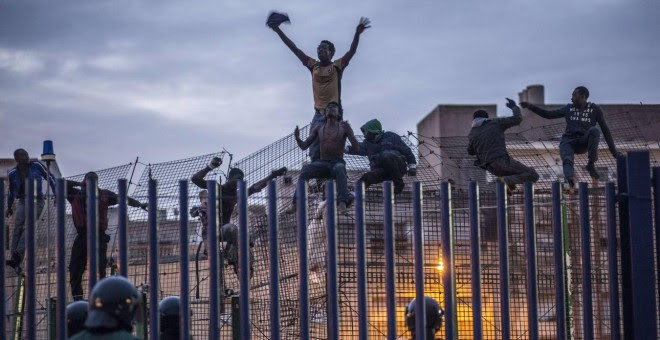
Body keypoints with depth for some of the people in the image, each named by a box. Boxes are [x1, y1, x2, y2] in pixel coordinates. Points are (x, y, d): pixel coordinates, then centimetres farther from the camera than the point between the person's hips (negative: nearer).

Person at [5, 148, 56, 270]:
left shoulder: (36, 166, -3)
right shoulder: (12, 173, 3)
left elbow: (50, 177, 8)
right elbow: (12, 191, 19)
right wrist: (9, 207, 28)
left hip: (37, 201, -3)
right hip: (23, 201, 3)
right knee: (17, 228, -11)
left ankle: (17, 257, -31)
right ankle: (15, 260, -14)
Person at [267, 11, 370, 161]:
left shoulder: (337, 66, 3)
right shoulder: (313, 65, 13)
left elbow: (352, 51, -10)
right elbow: (295, 49, 13)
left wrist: (357, 33, -26)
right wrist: (278, 31, 11)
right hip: (318, 113, 5)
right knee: (315, 152, -2)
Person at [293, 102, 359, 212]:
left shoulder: (344, 126, 6)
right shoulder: (318, 129, 15)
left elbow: (356, 148, -3)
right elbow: (304, 146, 12)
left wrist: (348, 131, -21)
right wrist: (297, 138, -11)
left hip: (338, 163, -2)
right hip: (322, 164, 2)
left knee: (339, 169, -41)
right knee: (306, 169, -32)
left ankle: (343, 203, -56)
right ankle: (296, 203, -41)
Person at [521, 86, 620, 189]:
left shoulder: (595, 109, 5)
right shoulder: (569, 108, 14)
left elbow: (605, 129, 5)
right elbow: (549, 115, 19)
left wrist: (613, 151, 0)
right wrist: (530, 106, 10)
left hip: (584, 143, -1)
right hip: (568, 142, 1)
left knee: (594, 130, -33)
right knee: (567, 159, -33)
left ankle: (591, 164, -28)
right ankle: (570, 179, -63)